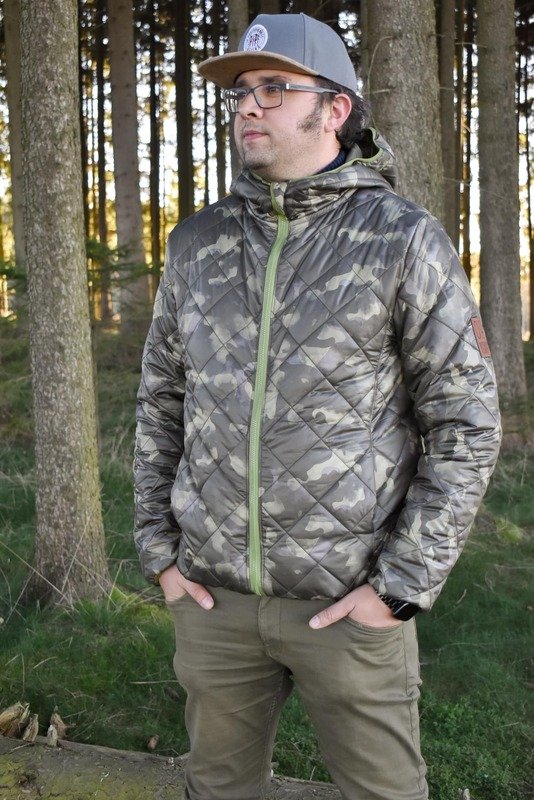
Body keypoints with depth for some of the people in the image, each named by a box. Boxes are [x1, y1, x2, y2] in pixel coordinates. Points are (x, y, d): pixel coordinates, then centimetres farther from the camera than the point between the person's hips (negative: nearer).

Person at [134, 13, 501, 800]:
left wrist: (401, 589, -14)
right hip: (216, 587, 4)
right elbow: (163, 399, 11)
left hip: (348, 597, -4)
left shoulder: (404, 239, -10)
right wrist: (159, 550, 4)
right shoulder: (198, 243, 3)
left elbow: (465, 424, -10)